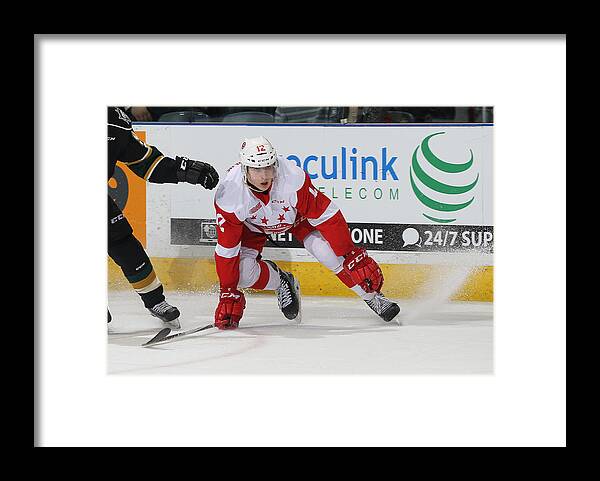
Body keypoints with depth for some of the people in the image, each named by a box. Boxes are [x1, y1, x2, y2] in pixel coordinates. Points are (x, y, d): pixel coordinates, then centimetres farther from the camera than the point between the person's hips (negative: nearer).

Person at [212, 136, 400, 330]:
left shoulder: (293, 177, -38)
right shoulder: (229, 195, -36)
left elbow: (325, 215, -29)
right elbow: (227, 249, -28)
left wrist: (351, 255, -28)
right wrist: (228, 293, -26)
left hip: (294, 213, -1)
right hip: (252, 224, 1)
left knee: (328, 251, -20)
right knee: (241, 272, -20)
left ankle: (373, 296, -2)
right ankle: (281, 282, 12)